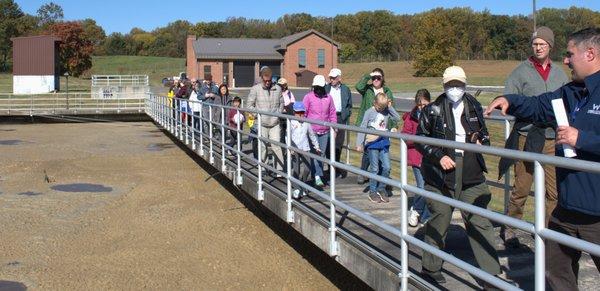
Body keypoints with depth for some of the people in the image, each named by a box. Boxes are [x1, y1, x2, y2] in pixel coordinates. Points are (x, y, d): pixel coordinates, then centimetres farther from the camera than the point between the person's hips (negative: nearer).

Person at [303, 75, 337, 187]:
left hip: (325, 131, 3)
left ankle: (318, 174, 17)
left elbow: (332, 113, 11)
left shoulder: (328, 97, 5)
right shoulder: (308, 97, -3)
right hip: (312, 131, -3)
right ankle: (317, 176, -5)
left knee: (322, 154, 8)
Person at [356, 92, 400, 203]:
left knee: (387, 167, 2)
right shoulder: (369, 112, -6)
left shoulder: (387, 111, 4)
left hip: (384, 143, 4)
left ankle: (381, 189, 19)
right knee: (374, 169, 0)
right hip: (372, 144, -4)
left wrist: (390, 107, -8)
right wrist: (359, 144, -9)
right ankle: (372, 192, 13)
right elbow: (362, 128, -6)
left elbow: (397, 118, -1)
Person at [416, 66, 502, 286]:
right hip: (440, 177, -3)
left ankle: (492, 276, 9)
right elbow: (420, 139, 0)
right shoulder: (433, 110, -3)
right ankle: (431, 270, 25)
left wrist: (482, 142, -2)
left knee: (480, 223, 1)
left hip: (471, 177, 3)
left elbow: (484, 133, 21)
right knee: (439, 222, 8)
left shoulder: (474, 107, 7)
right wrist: (439, 156, -13)